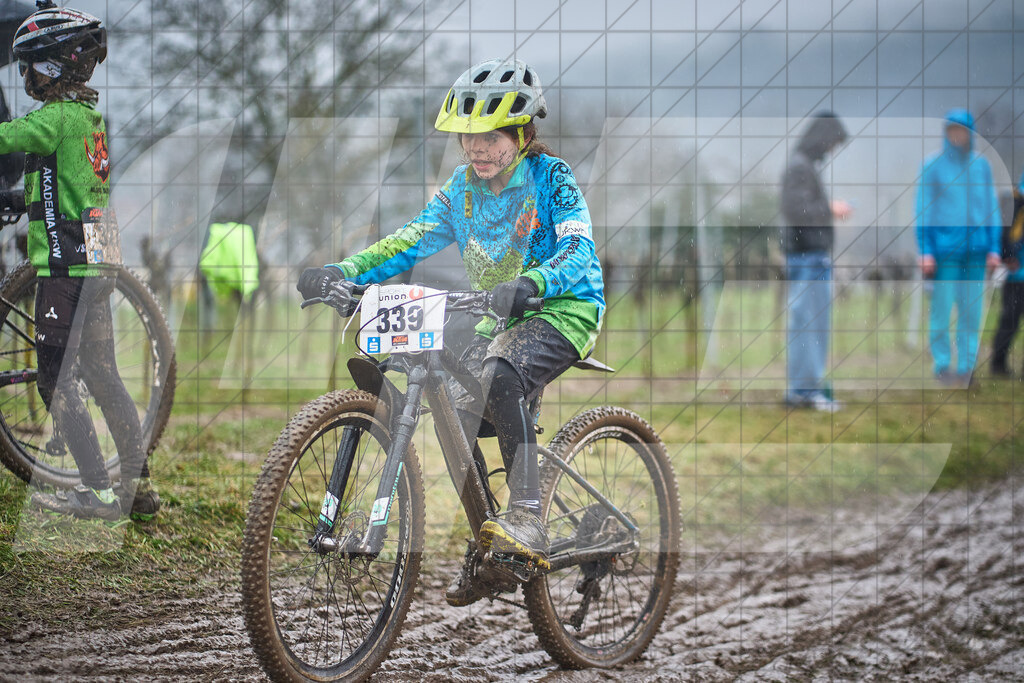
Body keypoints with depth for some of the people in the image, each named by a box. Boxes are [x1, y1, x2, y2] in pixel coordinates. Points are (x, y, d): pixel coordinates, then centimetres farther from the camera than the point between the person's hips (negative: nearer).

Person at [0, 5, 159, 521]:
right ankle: (138, 486, 15)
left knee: (56, 381, -4)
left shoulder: (60, 115, -14)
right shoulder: (89, 115, 14)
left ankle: (99, 492, -6)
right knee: (104, 376, 13)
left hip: (65, 266, -9)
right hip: (97, 264, 9)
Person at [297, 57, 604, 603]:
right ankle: (484, 554, 3)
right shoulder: (464, 187, 6)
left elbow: (577, 251, -26)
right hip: (501, 317, 7)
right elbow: (413, 238, 0)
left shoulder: (550, 178, -12)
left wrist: (528, 283, -48)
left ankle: (527, 518, -38)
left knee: (500, 376, -35)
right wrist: (344, 271, -16)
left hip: (565, 307, -7)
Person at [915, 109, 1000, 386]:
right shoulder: (933, 166, 1)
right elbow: (923, 210, 1)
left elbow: (991, 207, 14)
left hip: (975, 249, 3)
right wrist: (925, 251, -6)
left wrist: (993, 248, 7)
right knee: (941, 310, -5)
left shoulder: (982, 165, 10)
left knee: (972, 312, 2)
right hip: (944, 247, -3)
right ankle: (942, 365, 6)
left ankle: (966, 366, 9)